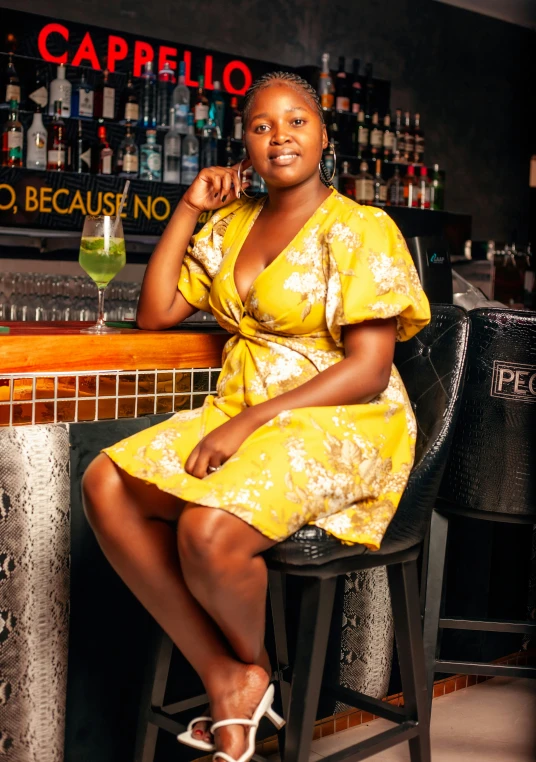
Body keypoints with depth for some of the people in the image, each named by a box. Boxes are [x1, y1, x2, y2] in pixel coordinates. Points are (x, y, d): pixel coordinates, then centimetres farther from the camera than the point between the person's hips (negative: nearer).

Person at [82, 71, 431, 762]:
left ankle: (252, 662, 4)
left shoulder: (363, 231, -5)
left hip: (340, 423, -6)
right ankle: (227, 680, -11)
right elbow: (155, 314, 13)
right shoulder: (231, 225, 15)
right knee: (105, 484, -17)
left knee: (208, 530, -32)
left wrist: (252, 420, -22)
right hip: (241, 415, 7)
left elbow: (368, 372, -13)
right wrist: (188, 210, 8)